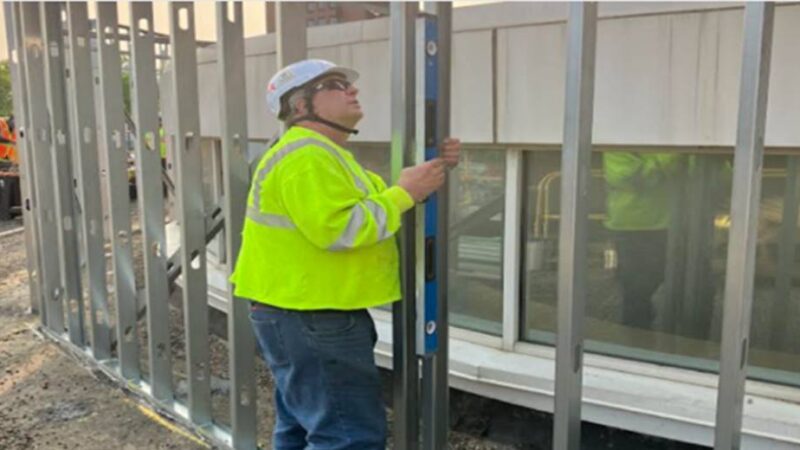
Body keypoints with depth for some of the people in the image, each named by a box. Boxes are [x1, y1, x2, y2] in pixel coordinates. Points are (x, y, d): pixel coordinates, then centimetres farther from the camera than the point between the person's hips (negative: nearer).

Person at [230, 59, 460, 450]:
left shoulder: (324, 154, 19)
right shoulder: (306, 157, -18)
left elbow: (376, 195, 18)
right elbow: (338, 229, -27)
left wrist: (430, 169, 3)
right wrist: (405, 194, -19)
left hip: (307, 316, 11)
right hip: (311, 320, -11)